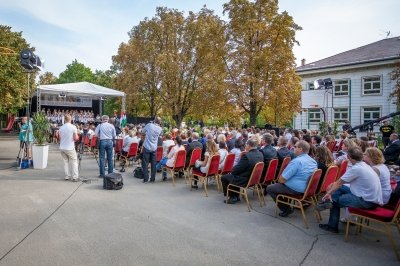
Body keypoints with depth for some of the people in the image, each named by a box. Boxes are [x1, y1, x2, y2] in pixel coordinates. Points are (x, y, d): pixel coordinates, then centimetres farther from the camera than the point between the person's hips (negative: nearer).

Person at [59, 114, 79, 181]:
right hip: (70, 148, -4)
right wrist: (77, 137, 10)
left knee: (65, 162, 13)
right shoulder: (73, 127, -11)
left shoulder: (61, 128, 2)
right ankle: (75, 177, 1)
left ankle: (67, 176, 15)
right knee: (74, 162, 3)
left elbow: (60, 138, 10)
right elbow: (76, 138, -10)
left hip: (62, 147, 4)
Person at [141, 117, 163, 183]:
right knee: (153, 164, 8)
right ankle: (152, 179, 10)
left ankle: (145, 179, 6)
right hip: (154, 148, 2)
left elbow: (142, 131, 6)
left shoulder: (149, 125, -9)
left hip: (147, 147, -2)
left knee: (145, 163, 5)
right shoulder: (160, 129, -1)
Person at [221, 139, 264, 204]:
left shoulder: (246, 156, -28)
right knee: (231, 175, 29)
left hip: (245, 181, -9)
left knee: (224, 178, 10)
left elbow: (236, 170, -19)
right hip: (254, 179, 9)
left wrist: (232, 172, 1)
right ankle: (236, 196, 31)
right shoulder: (260, 154, -3)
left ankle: (232, 197, 20)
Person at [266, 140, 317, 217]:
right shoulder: (313, 161, 3)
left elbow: (282, 179, -21)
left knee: (269, 188, 4)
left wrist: (279, 179, 3)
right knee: (278, 184, 28)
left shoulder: (296, 161, -24)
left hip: (296, 190, -9)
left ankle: (286, 209, 4)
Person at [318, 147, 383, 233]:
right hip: (372, 197, 9)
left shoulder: (356, 169, -21)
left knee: (335, 200, -1)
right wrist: (335, 184, 10)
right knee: (339, 188, 10)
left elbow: (339, 183, -9)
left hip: (368, 202, -9)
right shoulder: (364, 165, 5)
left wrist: (329, 192, 4)